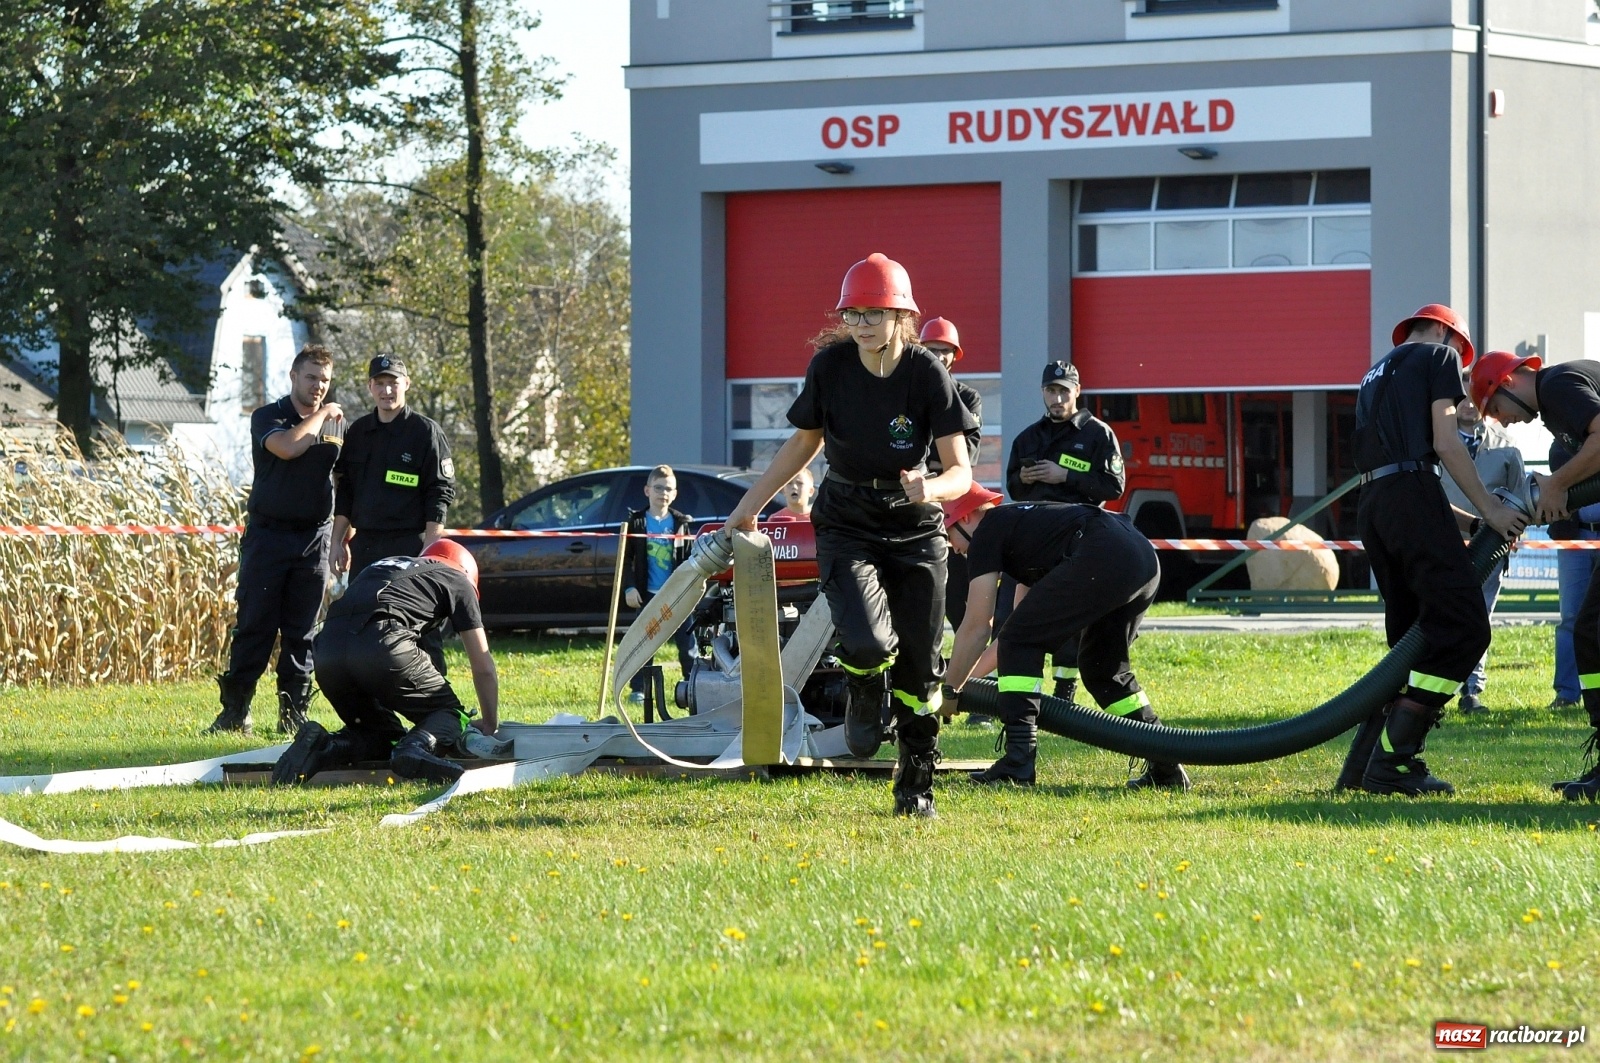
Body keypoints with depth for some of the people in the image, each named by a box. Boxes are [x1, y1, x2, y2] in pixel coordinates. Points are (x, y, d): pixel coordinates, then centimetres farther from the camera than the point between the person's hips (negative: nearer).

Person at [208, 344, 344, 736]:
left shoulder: (337, 424, 12)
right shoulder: (267, 417, 1)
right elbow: (287, 447, -21)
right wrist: (320, 414, -8)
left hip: (314, 539, 3)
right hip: (267, 537, -3)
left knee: (301, 632, 4)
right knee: (254, 626, -4)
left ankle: (293, 714, 8)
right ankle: (235, 711, -1)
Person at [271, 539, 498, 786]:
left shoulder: (381, 567, 41)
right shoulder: (457, 581, 26)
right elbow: (483, 668, 27)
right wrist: (490, 725, 42)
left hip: (327, 653, 5)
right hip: (381, 645, -5)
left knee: (388, 738, 21)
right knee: (449, 713, 12)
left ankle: (323, 746, -7)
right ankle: (418, 746, -21)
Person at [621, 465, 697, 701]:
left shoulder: (682, 523, 6)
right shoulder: (636, 522, 2)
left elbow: (691, 558, 8)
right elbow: (625, 559, 2)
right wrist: (629, 587, -8)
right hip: (648, 595, -1)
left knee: (687, 644, 2)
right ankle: (638, 689, 9)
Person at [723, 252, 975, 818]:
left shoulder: (926, 372, -13)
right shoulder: (830, 365, -9)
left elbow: (961, 471, -13)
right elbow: (805, 442, 9)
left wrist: (931, 488, -36)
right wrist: (751, 505, 10)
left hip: (915, 528, 0)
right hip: (846, 526, 0)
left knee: (918, 667, 1)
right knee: (867, 643, -23)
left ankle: (916, 782, 21)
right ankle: (865, 690, 14)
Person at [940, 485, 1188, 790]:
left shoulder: (987, 533, 12)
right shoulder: (1019, 521, 36)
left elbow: (976, 628, 10)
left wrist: (948, 689, 20)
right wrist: (965, 676, 44)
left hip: (1100, 559, -9)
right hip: (1146, 561, 9)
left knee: (1020, 644, 1)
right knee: (1101, 665, 25)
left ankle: (1017, 761, -7)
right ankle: (1165, 766, 22)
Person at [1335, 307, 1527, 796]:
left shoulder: (1377, 375, 32)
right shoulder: (1438, 355, 10)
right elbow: (1445, 442, -3)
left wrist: (1466, 521, 22)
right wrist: (1490, 510, -1)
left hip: (1371, 506, 9)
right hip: (1412, 493, -9)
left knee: (1414, 639, 14)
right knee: (1463, 627, -11)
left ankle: (1362, 766, 5)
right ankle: (1392, 764, -19)